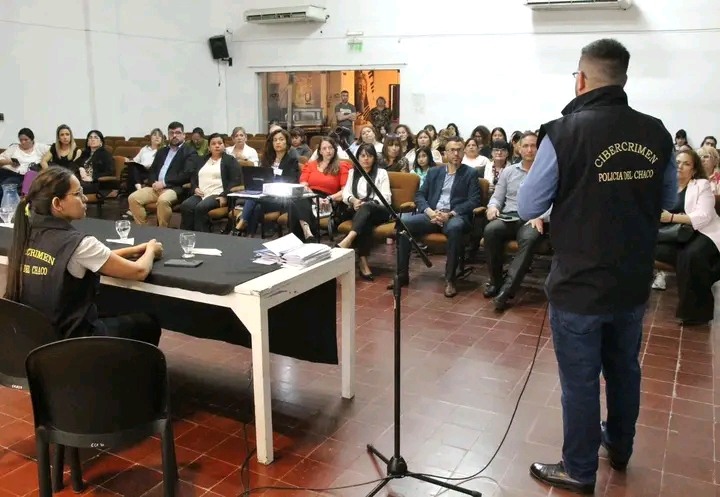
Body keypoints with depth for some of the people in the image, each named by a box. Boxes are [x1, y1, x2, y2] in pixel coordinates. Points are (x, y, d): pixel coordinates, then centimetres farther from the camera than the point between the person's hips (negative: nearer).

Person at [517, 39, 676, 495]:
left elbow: (527, 208, -11)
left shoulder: (564, 132, -18)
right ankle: (619, 446, 44)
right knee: (624, 369, 23)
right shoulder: (657, 133, -4)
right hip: (634, 282, 5)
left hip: (579, 284, -5)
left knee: (580, 380, 9)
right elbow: (669, 200, 12)